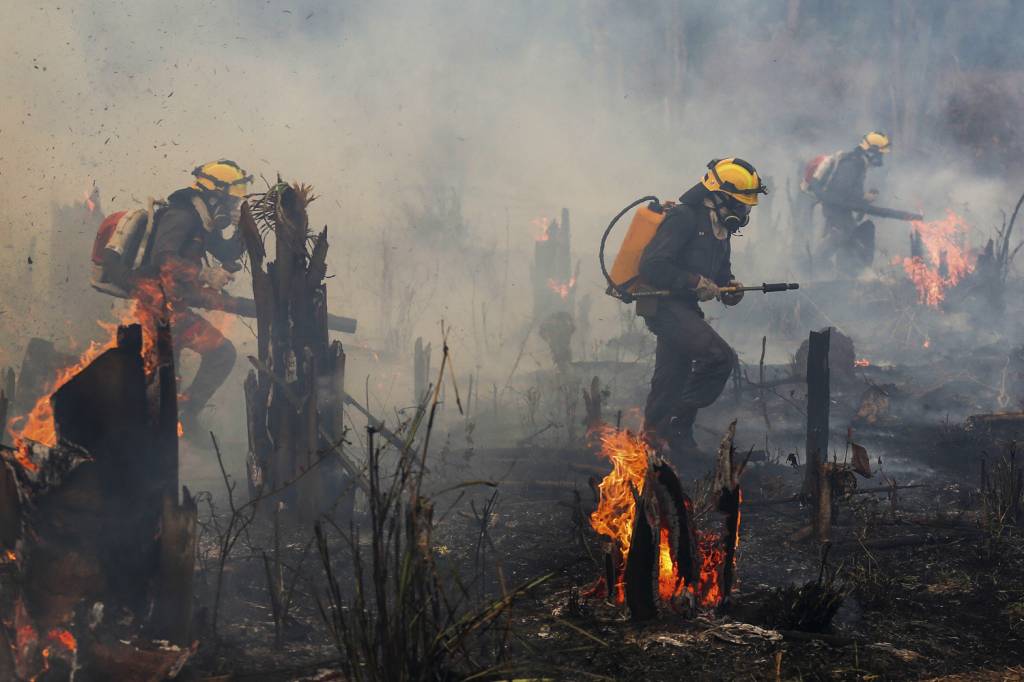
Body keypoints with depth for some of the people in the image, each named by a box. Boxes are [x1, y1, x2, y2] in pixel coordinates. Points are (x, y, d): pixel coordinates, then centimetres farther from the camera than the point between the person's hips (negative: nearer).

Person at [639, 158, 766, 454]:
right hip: (665, 305, -10)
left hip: (683, 308, 10)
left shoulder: (718, 226, 14)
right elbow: (652, 267, -23)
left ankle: (653, 435, 28)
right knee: (719, 356, -23)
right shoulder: (684, 218, -16)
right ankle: (676, 425, -15)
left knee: (670, 383, 16)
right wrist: (696, 283, -21)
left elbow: (719, 271, 27)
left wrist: (729, 286, 5)